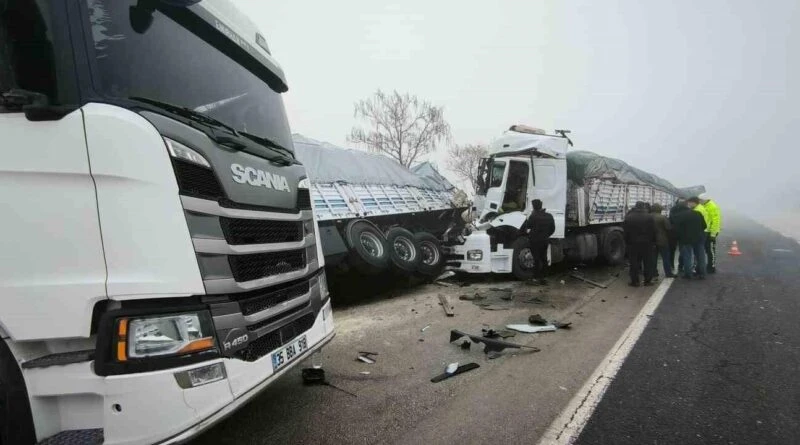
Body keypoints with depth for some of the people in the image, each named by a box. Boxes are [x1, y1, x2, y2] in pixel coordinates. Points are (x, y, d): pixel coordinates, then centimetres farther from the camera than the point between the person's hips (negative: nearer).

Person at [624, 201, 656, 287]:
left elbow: (626, 232, -1)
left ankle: (635, 281, 6)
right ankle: (647, 281, 13)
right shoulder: (649, 217, -5)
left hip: (633, 243, 0)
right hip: (647, 244, 0)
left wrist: (627, 242, 7)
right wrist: (653, 242, 7)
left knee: (634, 263, 4)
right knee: (647, 263, 9)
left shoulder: (628, 217, -3)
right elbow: (653, 232, -2)